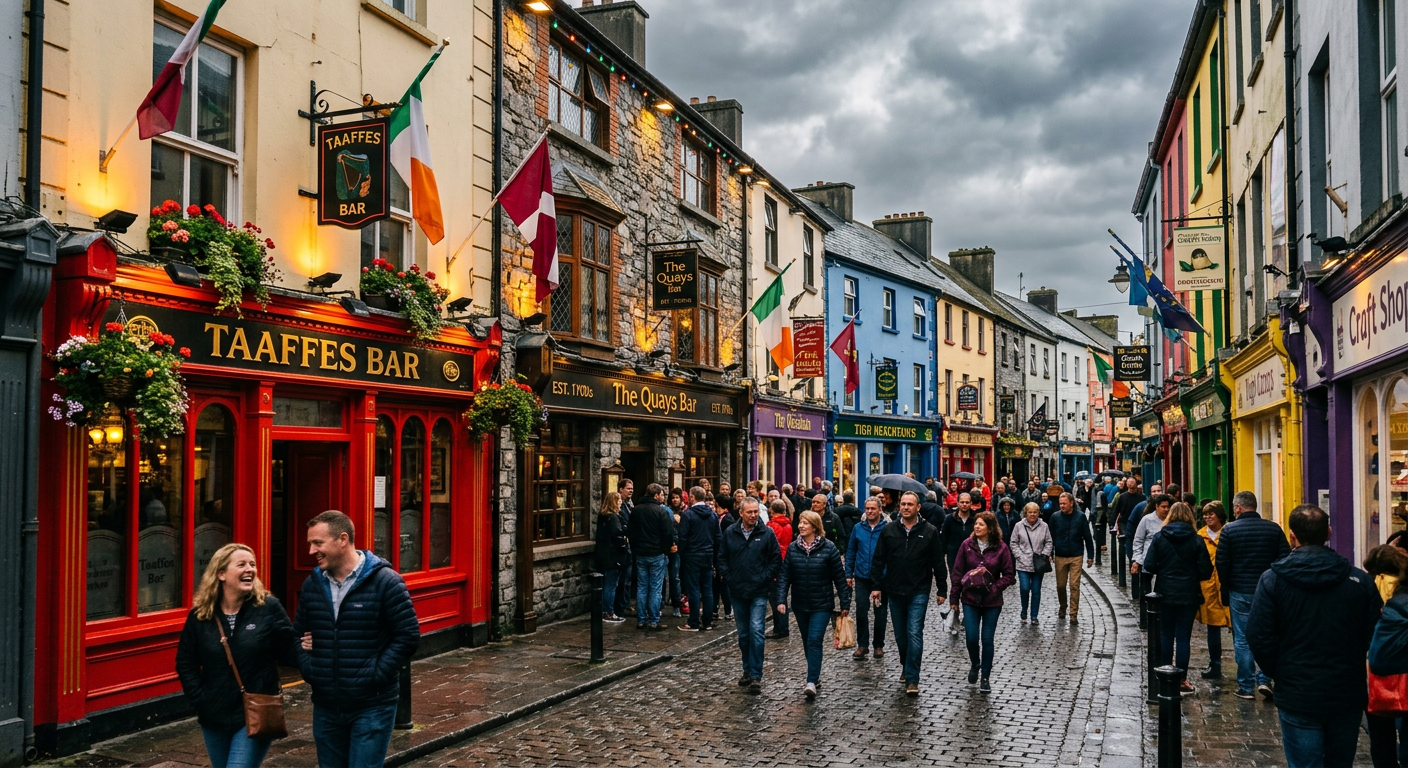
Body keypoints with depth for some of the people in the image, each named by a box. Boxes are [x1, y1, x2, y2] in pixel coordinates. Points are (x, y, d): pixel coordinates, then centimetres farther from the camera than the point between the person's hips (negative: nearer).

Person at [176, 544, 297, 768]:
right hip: (214, 718, 4)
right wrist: (200, 698, -1)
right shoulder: (200, 615, 0)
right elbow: (185, 663, 8)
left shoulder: (269, 608, -9)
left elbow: (290, 651, -10)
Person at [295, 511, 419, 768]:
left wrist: (376, 675, -16)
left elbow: (408, 635, -12)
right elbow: (299, 634, 18)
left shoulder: (385, 581, -12)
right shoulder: (312, 584, 6)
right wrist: (308, 669, 2)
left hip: (372, 707, -6)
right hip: (326, 707, 6)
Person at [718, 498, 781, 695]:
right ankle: (748, 671, 25)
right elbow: (722, 558, 10)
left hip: (759, 593, -3)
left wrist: (765, 579, -8)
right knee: (743, 634, 12)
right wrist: (728, 579, 0)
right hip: (737, 592, 3)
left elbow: (776, 559, 0)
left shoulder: (767, 533, -4)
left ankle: (756, 676, -7)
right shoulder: (730, 533, 3)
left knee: (756, 631, -10)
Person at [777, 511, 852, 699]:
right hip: (800, 605, 4)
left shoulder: (828, 548, -8)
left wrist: (845, 603, -4)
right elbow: (784, 576, -1)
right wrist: (781, 599, -11)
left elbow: (839, 577, -5)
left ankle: (812, 682, -15)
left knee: (815, 641, -13)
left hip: (822, 605, -4)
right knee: (807, 641, 14)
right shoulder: (793, 548, 0)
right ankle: (814, 674, 31)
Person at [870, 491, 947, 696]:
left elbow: (938, 563, 1)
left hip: (919, 593, -3)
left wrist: (942, 590, 1)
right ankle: (906, 667, 35)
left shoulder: (929, 532, -2)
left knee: (914, 634, -9)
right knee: (900, 635, 14)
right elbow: (878, 560, 6)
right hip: (895, 592, 3)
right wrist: (876, 585, 1)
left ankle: (912, 679, -6)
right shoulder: (889, 531, 3)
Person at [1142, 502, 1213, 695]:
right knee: (1183, 637, 4)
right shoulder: (1196, 540, -8)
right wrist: (1191, 574, 12)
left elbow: (1149, 566, -8)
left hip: (1165, 594, 1)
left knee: (1166, 635, 14)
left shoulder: (1159, 537, -5)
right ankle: (1181, 681, 7)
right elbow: (1206, 571, -9)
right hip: (1188, 595, -1)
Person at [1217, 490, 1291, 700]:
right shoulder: (1274, 529, 0)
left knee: (1242, 640, 5)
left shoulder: (1229, 530, -7)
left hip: (1239, 592, -2)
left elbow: (1221, 563, -6)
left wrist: (1226, 588, 8)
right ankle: (1264, 680, 6)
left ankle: (1246, 687, 9)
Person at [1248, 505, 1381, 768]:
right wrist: (1349, 668, 15)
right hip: (1348, 697, 3)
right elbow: (1374, 637, -1)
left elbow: (1258, 637, -11)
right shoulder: (1359, 580, -5)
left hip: (1298, 697, -2)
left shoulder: (1272, 579, -10)